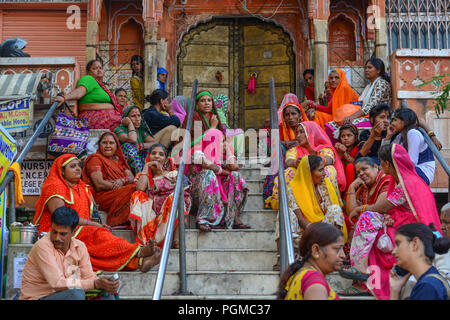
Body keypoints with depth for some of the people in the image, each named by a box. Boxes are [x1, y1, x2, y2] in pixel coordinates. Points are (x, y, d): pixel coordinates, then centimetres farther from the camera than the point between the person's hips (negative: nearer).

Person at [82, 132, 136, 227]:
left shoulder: (118, 159, 24)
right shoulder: (95, 159, 3)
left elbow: (131, 177, 11)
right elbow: (99, 185, -10)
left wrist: (122, 181, -11)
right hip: (103, 196, -6)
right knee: (132, 189, -31)